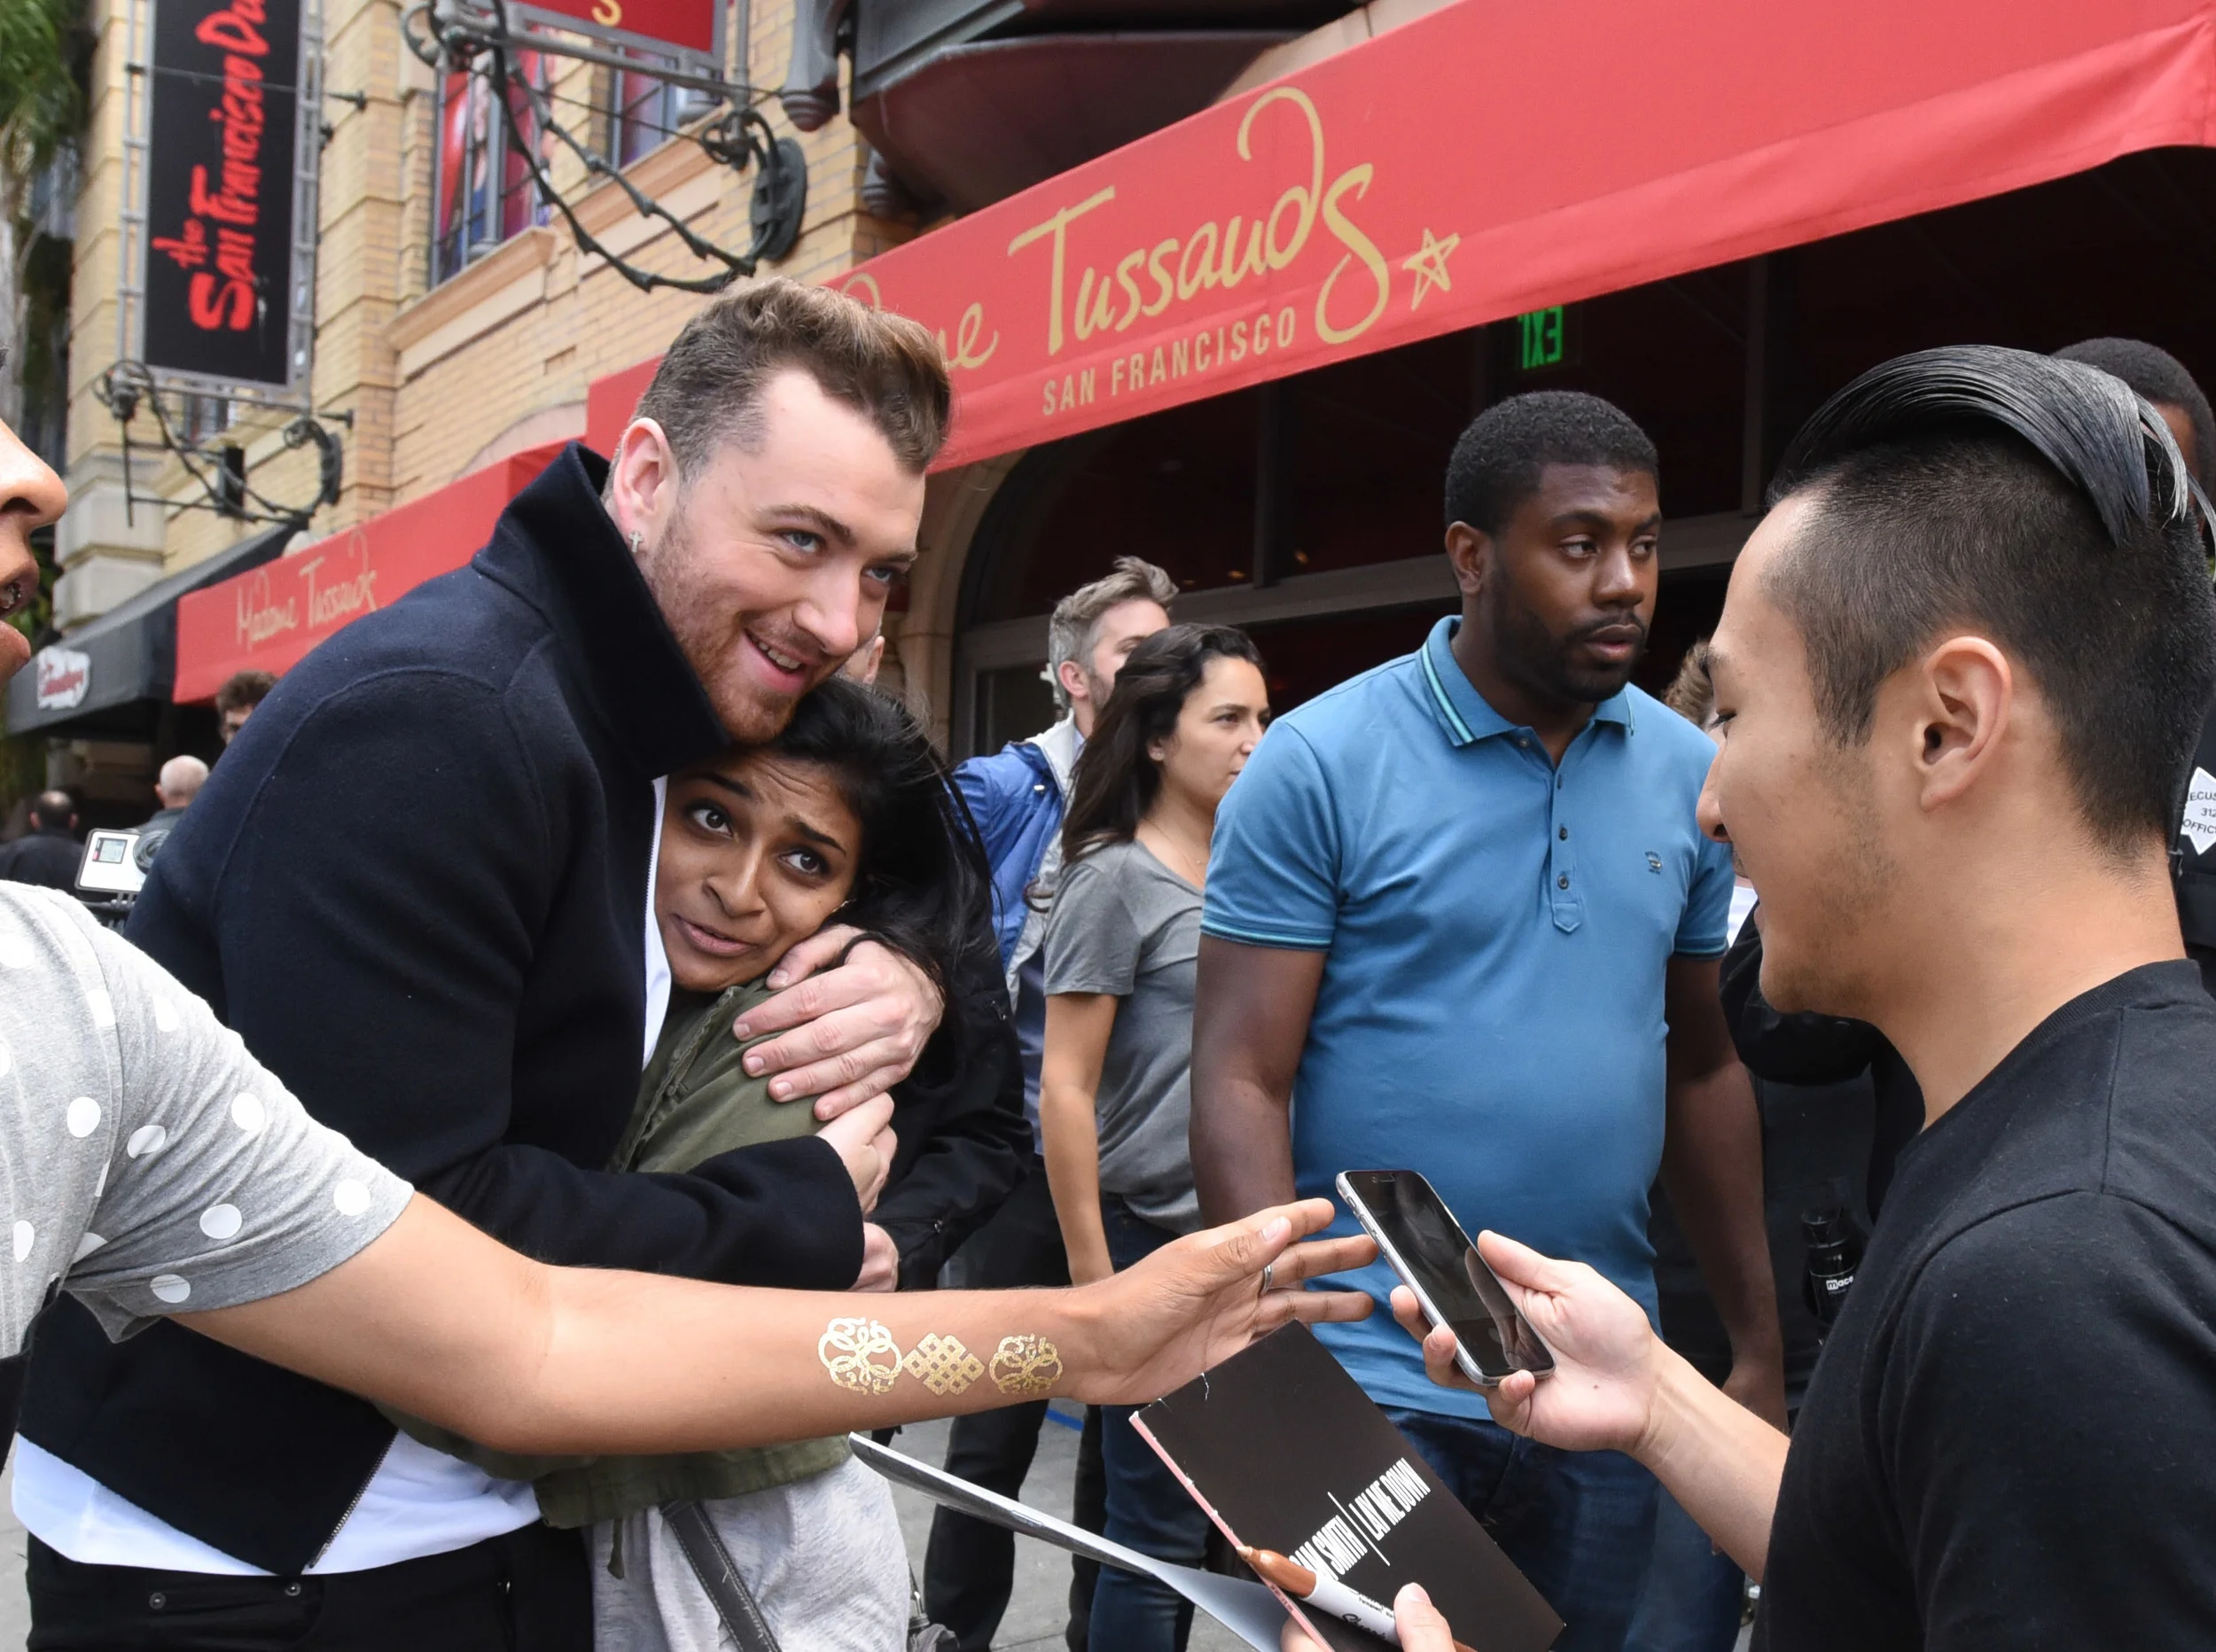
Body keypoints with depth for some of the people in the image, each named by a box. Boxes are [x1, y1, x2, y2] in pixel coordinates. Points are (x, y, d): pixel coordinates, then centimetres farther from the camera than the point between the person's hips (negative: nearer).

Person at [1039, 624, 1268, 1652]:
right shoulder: (1113, 878, -8)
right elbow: (1065, 1088, -11)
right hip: (1156, 1241, -6)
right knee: (1157, 1536, 3)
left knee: (1208, 1519, 13)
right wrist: (1092, 1278, -13)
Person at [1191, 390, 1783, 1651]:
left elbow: (1705, 1070, 12)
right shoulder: (1318, 765, -10)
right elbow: (1241, 1083, -12)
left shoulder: (1690, 775, 4)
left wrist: (1761, 1349, 12)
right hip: (1373, 1380, -4)